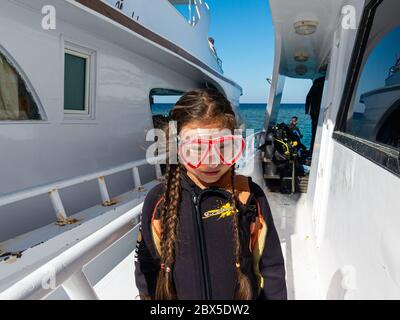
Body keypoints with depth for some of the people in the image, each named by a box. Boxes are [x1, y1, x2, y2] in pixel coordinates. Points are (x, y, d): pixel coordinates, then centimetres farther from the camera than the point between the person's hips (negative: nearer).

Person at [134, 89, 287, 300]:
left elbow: (271, 266, -6)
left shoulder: (249, 196, -16)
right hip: (176, 293, 1)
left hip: (244, 295, 0)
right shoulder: (158, 201, -14)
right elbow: (146, 269, -3)